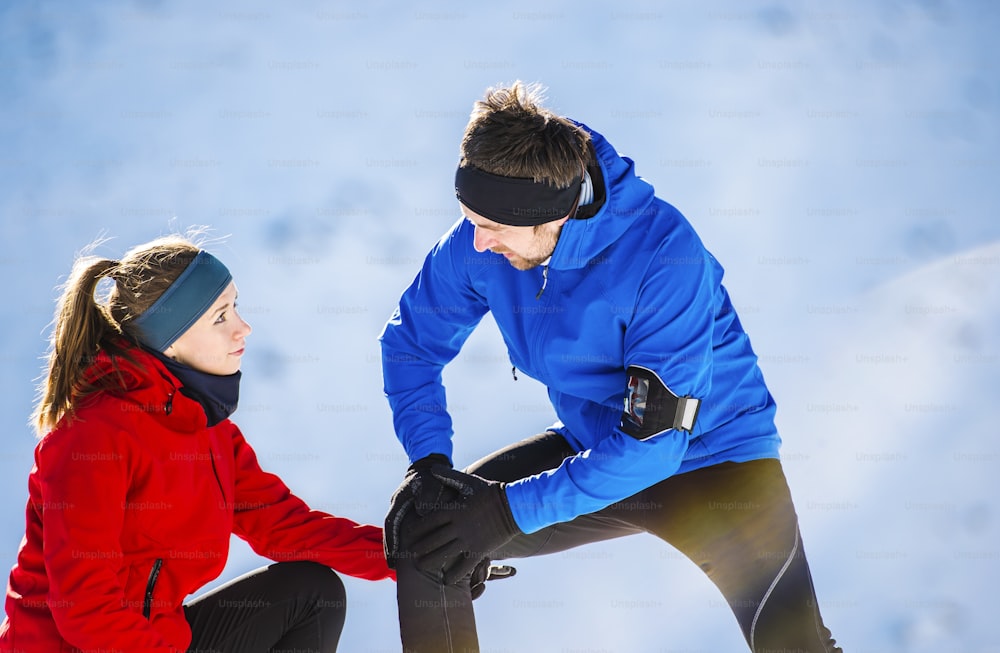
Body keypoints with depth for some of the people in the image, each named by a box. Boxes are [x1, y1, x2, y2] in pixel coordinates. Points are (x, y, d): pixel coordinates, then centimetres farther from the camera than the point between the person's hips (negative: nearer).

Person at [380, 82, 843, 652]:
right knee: (420, 525, -12)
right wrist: (430, 462, -14)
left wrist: (512, 510, -30)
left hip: (713, 456, -5)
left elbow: (653, 441, -30)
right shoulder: (480, 242, -15)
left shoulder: (664, 254, -31)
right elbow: (411, 344, 2)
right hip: (593, 448, 5)